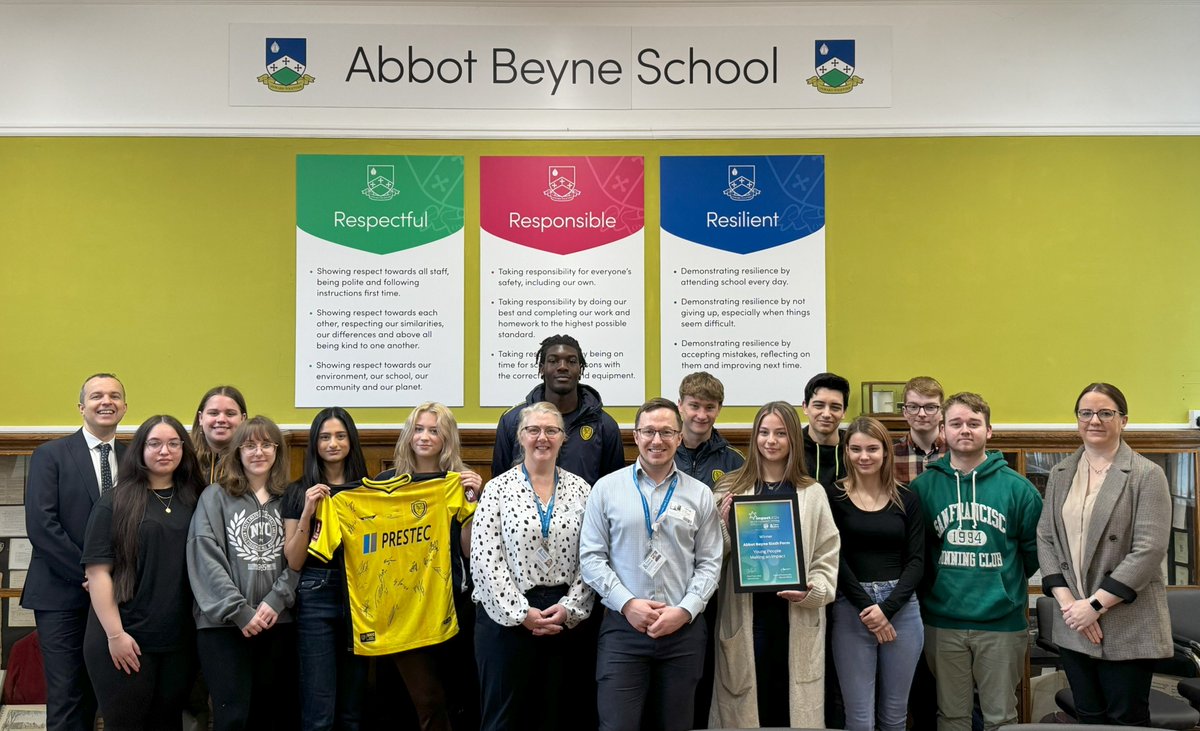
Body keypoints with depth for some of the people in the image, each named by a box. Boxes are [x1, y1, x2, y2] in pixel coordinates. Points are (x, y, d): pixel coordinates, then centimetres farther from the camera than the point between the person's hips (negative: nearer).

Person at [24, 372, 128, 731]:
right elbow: (40, 525, -10)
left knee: (94, 694, 10)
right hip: (61, 594, -3)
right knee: (65, 698, -2)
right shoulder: (50, 455, -1)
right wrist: (88, 573, -13)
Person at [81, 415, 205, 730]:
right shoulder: (115, 501, -2)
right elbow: (98, 571, -8)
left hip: (179, 639, 4)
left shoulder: (194, 501, 8)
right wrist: (115, 634, -13)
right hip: (126, 639, -3)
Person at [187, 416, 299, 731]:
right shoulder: (215, 497, 2)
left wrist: (276, 601, -11)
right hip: (224, 623, -2)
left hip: (278, 622, 3)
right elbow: (206, 560, -7)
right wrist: (240, 612, -12)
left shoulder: (289, 500, 9)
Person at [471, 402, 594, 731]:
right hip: (507, 618, -2)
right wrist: (521, 613, -11)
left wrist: (569, 608, -8)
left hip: (564, 618, 2)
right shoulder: (498, 489, -1)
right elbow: (485, 560, -7)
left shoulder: (580, 490, 5)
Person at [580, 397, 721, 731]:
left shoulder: (700, 494, 6)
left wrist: (684, 610, -8)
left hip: (684, 630, 2)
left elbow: (709, 563, 5)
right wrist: (627, 603, -11)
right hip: (623, 627, -1)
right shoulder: (606, 488, 2)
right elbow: (591, 557, 0)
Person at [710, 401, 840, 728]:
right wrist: (726, 527, -13)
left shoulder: (812, 493, 7)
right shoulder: (731, 488, 4)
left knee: (793, 704, 6)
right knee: (747, 704, 4)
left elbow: (828, 555, 5)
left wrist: (814, 590, -11)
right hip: (745, 615, -1)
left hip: (798, 617, 1)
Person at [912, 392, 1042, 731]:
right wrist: (930, 588, 3)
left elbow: (1035, 550, 5)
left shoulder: (1017, 487, -2)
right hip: (942, 623, 1)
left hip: (1003, 620, -1)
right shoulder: (924, 486, 0)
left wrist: (1008, 582, 7)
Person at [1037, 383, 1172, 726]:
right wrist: (1066, 601, -7)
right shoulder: (1060, 474, 10)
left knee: (1127, 721, 5)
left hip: (1128, 627, -4)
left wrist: (1095, 604, -16)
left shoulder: (1147, 475, -6)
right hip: (1073, 624, 5)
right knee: (1088, 718, 13)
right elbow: (1045, 538, 7)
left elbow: (1149, 550, -14)